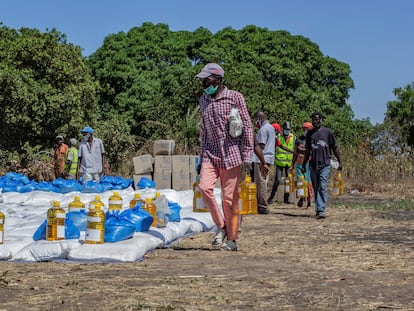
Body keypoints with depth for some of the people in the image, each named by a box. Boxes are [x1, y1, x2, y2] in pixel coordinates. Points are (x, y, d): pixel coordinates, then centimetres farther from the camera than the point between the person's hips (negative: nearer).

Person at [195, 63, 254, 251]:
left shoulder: (235, 97, -3)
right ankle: (221, 226, -1)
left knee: (230, 197, -3)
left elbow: (247, 127, -3)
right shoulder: (203, 100, 14)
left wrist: (247, 156, -10)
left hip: (231, 153, -4)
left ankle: (232, 239, 9)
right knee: (204, 187, -18)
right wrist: (201, 158, 20)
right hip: (210, 154, 4)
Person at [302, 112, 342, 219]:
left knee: (323, 187, -13)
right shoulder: (310, 134, 13)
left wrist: (340, 162, 2)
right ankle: (318, 209, 14)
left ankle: (321, 210, -18)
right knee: (316, 188, 7)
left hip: (325, 164, -4)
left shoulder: (327, 132, 1)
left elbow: (335, 149, 5)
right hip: (313, 165, 4)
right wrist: (304, 165, 18)